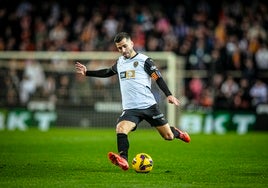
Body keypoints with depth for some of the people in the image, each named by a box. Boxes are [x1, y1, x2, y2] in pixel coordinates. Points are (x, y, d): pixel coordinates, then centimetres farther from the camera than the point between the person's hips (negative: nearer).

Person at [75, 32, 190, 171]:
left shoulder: (144, 60, -3)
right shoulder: (119, 62, 14)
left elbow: (158, 78, -3)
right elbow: (107, 72, 33)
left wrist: (169, 95, -16)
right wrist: (86, 72, 31)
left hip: (149, 106, -3)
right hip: (130, 109, 3)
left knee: (168, 136, 3)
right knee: (120, 128, -28)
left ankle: (177, 132, 39)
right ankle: (123, 159, -41)